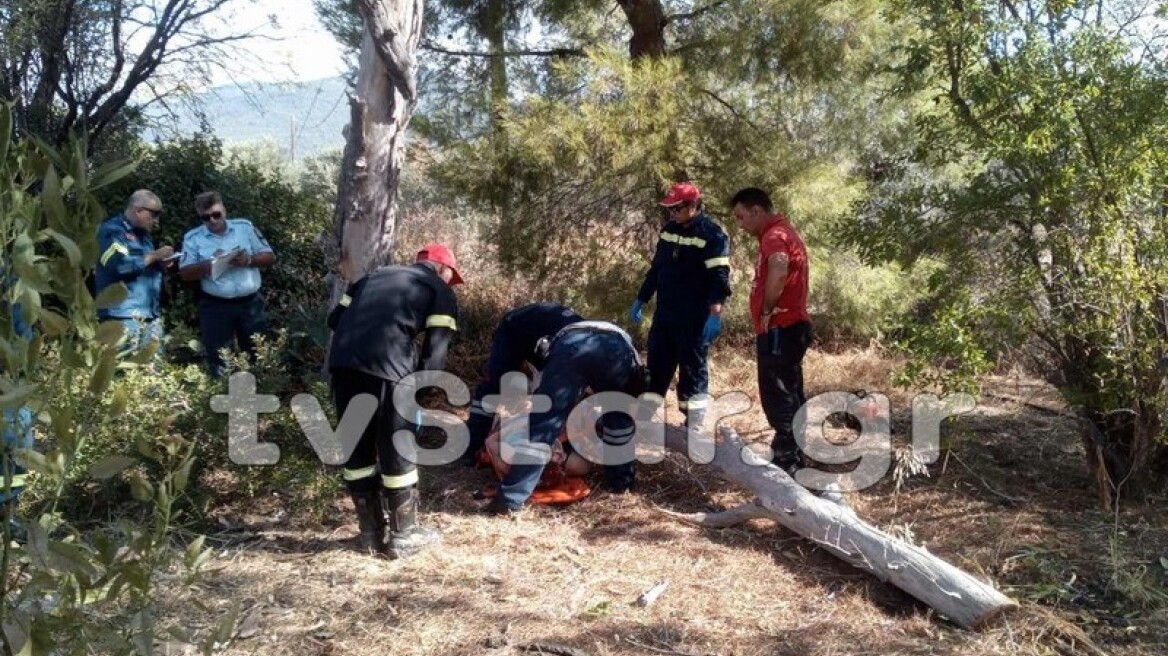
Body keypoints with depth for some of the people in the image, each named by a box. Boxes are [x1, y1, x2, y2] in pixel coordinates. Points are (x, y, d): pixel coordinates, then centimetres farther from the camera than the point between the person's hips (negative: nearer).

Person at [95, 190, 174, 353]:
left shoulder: (143, 234, 21)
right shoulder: (112, 230, -6)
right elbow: (119, 265, -21)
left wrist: (161, 263, 8)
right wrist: (154, 256, -11)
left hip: (151, 314, 9)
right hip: (125, 315, -9)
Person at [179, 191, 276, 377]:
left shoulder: (245, 227, 3)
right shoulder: (193, 238, 1)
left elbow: (270, 257, 3)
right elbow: (185, 273, -4)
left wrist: (249, 260, -16)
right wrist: (209, 263, -20)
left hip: (251, 303, 1)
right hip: (215, 306, -1)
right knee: (217, 358, 8)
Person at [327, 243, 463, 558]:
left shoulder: (377, 274, 33)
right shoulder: (440, 291, 17)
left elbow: (335, 318, 27)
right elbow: (435, 351, 5)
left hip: (342, 360, 5)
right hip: (387, 364, -5)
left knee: (357, 448, 16)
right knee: (397, 451, 9)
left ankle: (372, 534, 27)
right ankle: (403, 537, 19)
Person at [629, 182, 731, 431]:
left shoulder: (713, 235, -11)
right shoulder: (669, 230, 12)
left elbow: (719, 277, -18)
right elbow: (656, 268, 20)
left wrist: (715, 315, -28)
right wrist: (641, 300, 20)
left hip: (695, 319, -7)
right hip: (664, 314, 7)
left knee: (693, 368, 0)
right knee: (656, 365, 12)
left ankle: (693, 426, 9)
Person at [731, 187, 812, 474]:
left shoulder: (774, 235, -15)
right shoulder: (784, 232, 19)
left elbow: (779, 273, -36)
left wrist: (766, 311, -23)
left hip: (779, 329, -11)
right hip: (789, 327, 11)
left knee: (778, 398, -6)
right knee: (790, 396, 15)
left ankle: (786, 462, -2)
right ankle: (795, 459, 23)